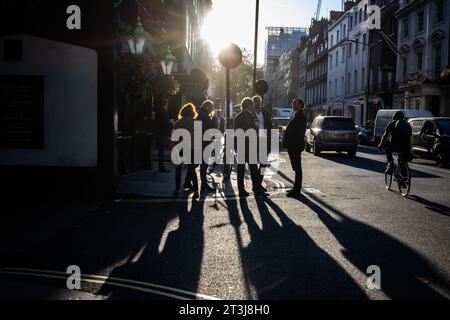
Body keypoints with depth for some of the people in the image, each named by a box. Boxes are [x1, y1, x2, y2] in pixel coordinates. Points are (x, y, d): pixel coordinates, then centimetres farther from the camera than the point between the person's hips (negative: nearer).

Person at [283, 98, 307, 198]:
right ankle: (296, 188, 20)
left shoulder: (300, 117, -14)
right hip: (293, 146, 11)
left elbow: (299, 133, -22)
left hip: (296, 146, -11)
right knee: (297, 168, 13)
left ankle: (297, 190, -4)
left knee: (297, 168, -7)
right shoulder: (297, 116, 19)